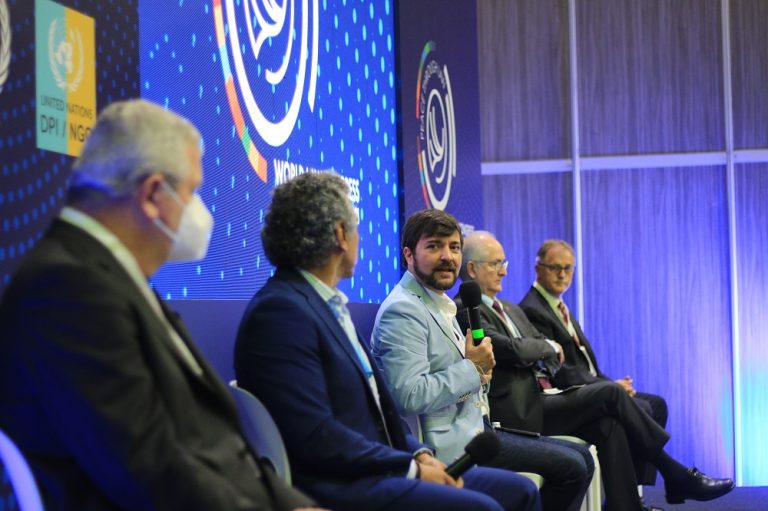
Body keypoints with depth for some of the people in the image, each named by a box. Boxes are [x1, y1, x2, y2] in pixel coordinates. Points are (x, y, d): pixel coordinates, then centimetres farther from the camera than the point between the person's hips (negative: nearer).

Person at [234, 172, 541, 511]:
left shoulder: (328, 303, 15)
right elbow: (316, 438, -21)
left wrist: (418, 454, 1)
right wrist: (412, 467, -13)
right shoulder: (280, 311, -15)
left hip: (375, 469, 10)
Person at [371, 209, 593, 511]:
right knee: (571, 466, -12)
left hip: (475, 427, 10)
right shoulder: (402, 311, -16)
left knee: (580, 457, 9)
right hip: (449, 443, -10)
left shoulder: (441, 305, 16)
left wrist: (480, 372, 2)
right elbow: (410, 396, -27)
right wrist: (471, 367, -15)